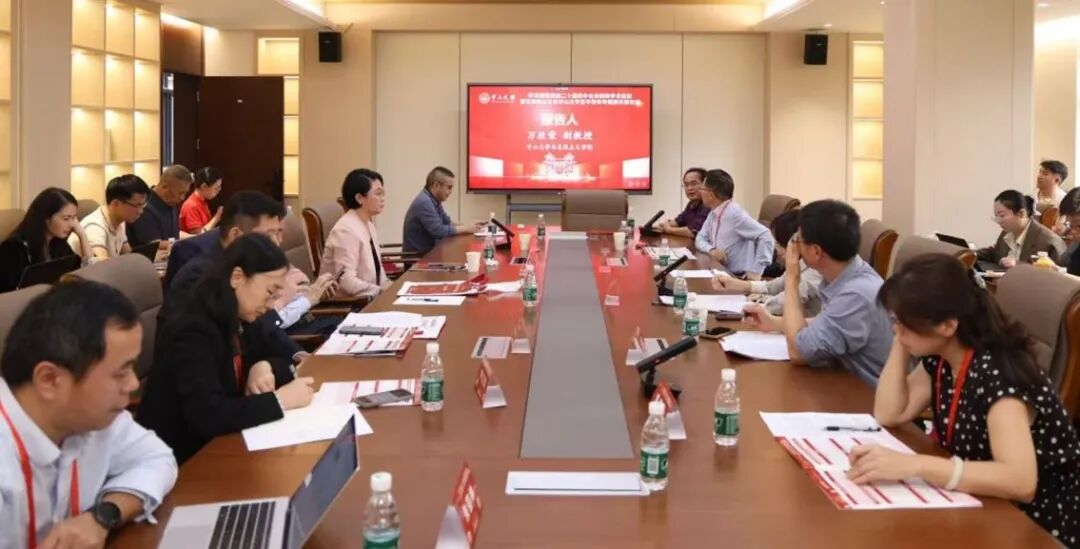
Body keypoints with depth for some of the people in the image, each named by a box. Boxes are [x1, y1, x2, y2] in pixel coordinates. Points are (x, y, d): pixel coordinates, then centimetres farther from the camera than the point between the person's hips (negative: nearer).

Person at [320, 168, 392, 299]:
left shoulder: (368, 224, 9)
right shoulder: (346, 230, -18)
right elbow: (347, 282, -24)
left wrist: (388, 285, -2)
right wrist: (383, 291, -19)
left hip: (367, 298, 8)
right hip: (344, 302, -8)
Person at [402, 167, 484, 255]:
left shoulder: (434, 200, 9)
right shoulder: (424, 202, -21)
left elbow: (447, 223, 16)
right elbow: (438, 231, -25)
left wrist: (469, 225, 2)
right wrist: (465, 228, -15)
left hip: (428, 252, 9)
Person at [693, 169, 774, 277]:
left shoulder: (735, 214, -19)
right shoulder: (714, 213, 6)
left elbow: (765, 236, -26)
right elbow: (700, 238, 12)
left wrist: (756, 271, -26)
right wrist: (711, 250, -11)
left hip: (739, 277, -8)